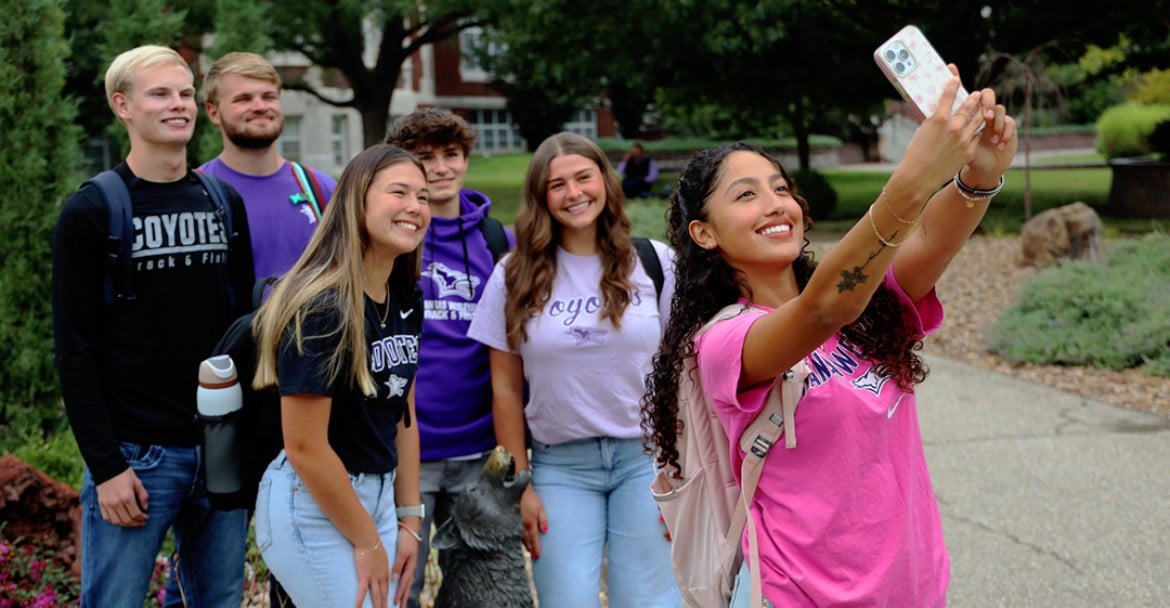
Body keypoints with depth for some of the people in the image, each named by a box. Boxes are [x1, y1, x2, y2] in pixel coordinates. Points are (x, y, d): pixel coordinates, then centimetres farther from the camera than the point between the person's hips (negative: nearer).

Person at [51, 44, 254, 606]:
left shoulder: (224, 203, 10)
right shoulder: (92, 212, -4)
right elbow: (75, 351, -7)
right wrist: (105, 467, -13)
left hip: (221, 453, 5)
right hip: (134, 455, -4)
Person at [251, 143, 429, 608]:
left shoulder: (406, 299, 3)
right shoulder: (321, 307, -21)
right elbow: (304, 447, -21)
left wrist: (408, 519, 7)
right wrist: (367, 542, -13)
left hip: (378, 495, 8)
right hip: (312, 506, -8)